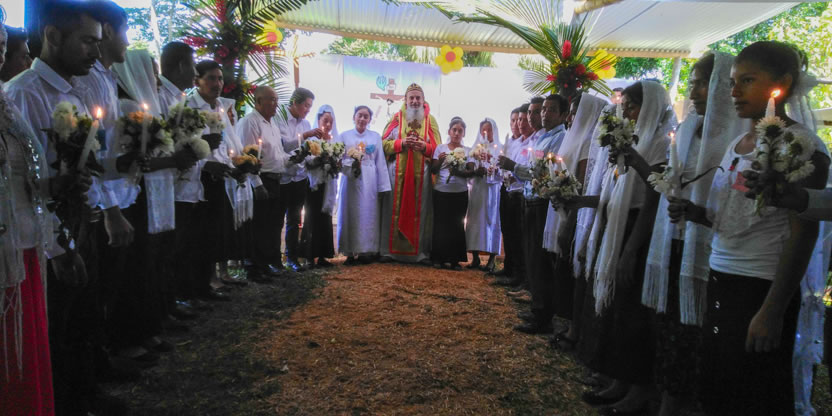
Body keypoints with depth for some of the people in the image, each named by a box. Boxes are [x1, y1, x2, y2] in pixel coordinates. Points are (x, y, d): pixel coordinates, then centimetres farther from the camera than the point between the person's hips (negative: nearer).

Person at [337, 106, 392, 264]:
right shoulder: (344, 136, 9)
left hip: (369, 181, 1)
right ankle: (351, 252, 2)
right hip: (350, 179, 0)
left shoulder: (376, 137, 10)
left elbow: (380, 162, 6)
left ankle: (366, 250, 4)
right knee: (351, 214, -2)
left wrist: (383, 186, 0)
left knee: (368, 214, -1)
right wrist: (351, 166, -16)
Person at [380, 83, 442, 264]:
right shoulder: (396, 118, 9)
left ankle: (421, 252, 4)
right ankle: (389, 250, 2)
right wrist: (402, 143, -12)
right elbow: (384, 143, 3)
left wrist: (424, 147, -13)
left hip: (422, 174, 1)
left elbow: (438, 149, 7)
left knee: (420, 211, 0)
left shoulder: (430, 120, 10)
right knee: (394, 210, -2)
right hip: (397, 173, 0)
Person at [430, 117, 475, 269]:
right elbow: (433, 170, 5)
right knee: (440, 224, 0)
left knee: (457, 225, 0)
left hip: (460, 193, 0)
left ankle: (455, 259, 7)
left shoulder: (467, 151, 8)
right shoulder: (440, 148, 7)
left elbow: (471, 172, -1)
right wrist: (440, 160, -14)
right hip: (441, 191, 0)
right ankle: (438, 258, 7)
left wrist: (457, 172, -18)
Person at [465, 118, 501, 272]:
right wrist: (478, 171, -14)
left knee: (492, 220, -4)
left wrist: (494, 169, -21)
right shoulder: (475, 148, 13)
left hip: (493, 188, -3)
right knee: (475, 219, 0)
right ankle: (475, 257, 7)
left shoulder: (499, 149, 4)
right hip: (477, 188, 3)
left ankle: (492, 259, -1)